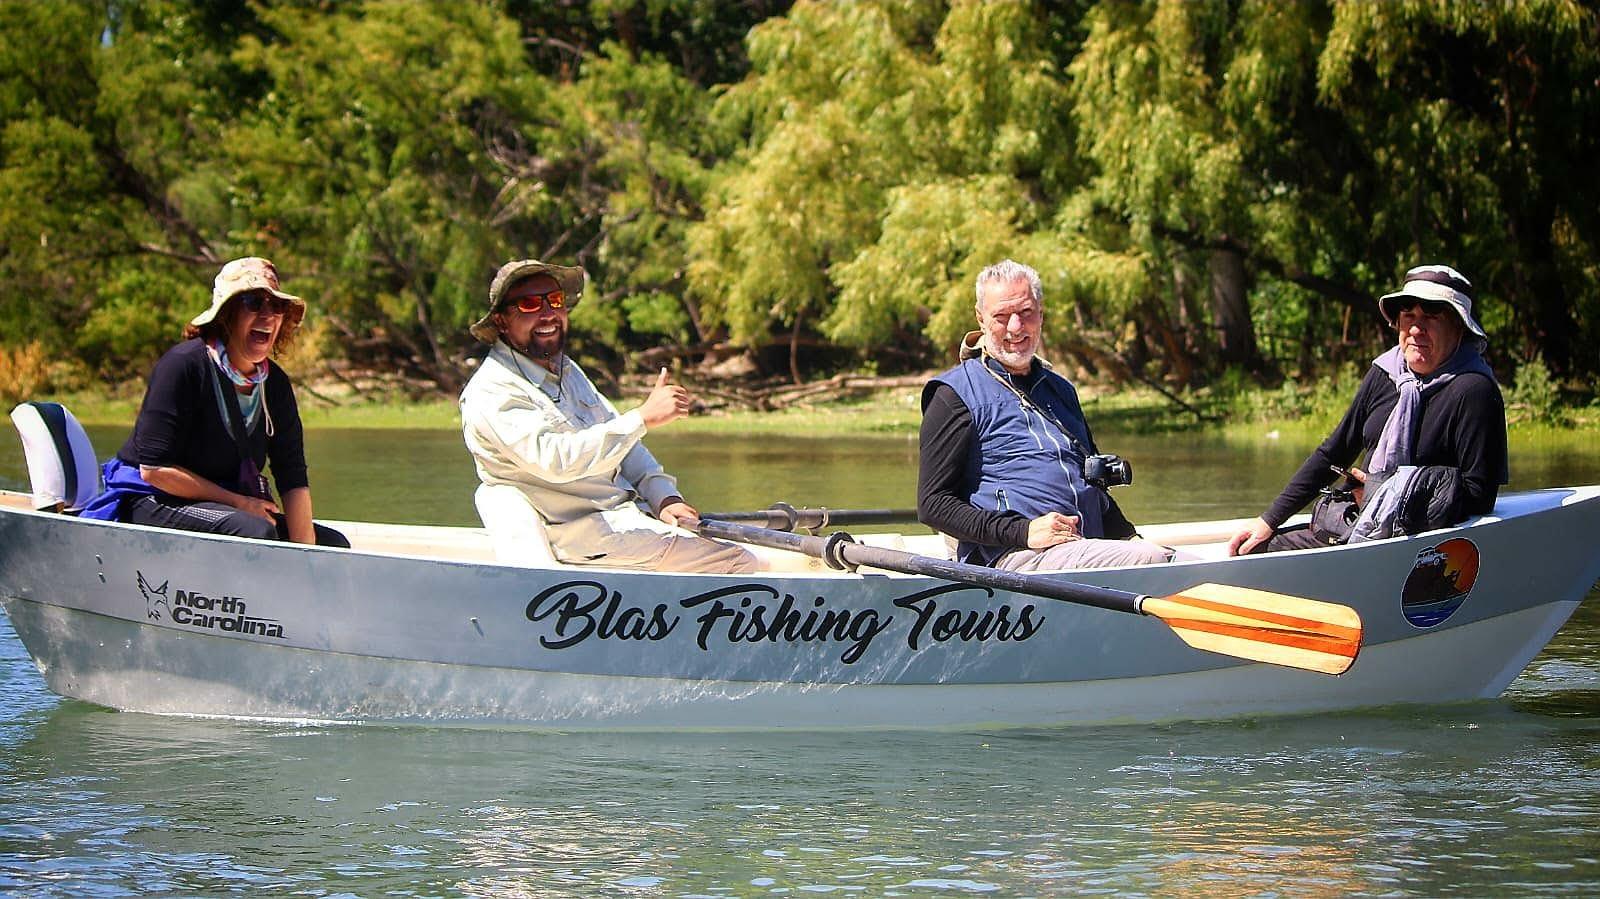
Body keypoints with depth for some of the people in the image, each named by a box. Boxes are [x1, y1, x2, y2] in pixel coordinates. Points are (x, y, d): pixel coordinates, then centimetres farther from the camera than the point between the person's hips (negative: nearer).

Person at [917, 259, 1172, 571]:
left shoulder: (1061, 390, 26)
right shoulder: (956, 395, 3)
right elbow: (932, 505, -3)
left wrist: (1131, 539, 13)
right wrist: (1023, 531, -15)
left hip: (1089, 549, 7)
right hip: (1016, 556, -7)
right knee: (1152, 561, -31)